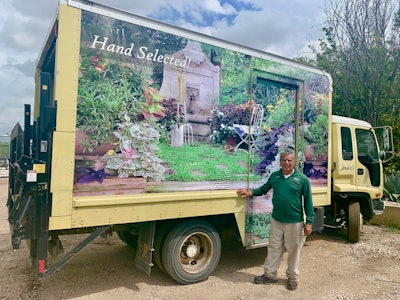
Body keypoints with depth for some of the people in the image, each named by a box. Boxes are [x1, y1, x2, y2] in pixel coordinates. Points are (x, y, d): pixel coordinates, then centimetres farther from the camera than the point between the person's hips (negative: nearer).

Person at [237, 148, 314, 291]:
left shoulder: (302, 179, -8)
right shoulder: (274, 176, 2)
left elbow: (308, 202, -6)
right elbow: (264, 188, 19)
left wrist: (309, 222, -7)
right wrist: (251, 192, 5)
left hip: (295, 222, -3)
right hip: (276, 220, 4)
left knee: (293, 250, 12)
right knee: (274, 248, 15)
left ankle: (292, 277, 31)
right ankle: (270, 274, 31)